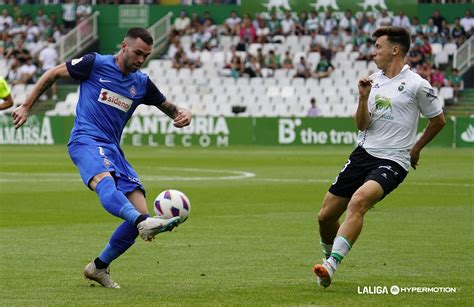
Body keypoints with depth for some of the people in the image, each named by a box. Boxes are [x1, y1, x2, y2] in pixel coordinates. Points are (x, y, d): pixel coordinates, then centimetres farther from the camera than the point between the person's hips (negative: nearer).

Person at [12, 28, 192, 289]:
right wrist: (26, 107, 9)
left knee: (140, 212, -7)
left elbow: (168, 107, 26)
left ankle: (99, 267, 8)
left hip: (113, 149, 7)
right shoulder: (95, 64, 1)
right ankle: (143, 223, -69)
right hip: (86, 140, -6)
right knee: (105, 182, -39)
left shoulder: (142, 83, 15)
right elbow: (53, 74, 11)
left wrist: (182, 115, 1)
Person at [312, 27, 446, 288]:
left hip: (392, 161, -6)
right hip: (364, 153, 6)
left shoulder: (416, 85, -4)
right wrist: (363, 98, -10)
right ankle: (329, 257, 31)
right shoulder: (373, 81, 10)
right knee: (326, 215, 3)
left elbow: (438, 120, 9)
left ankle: (330, 266, -35)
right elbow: (362, 125, 6)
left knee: (358, 201, -32)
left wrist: (416, 148, 15)